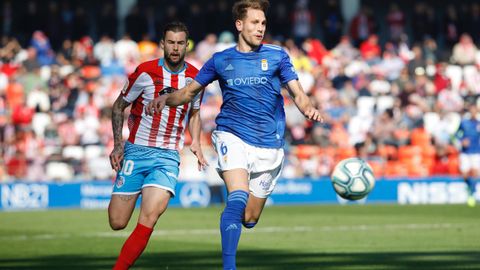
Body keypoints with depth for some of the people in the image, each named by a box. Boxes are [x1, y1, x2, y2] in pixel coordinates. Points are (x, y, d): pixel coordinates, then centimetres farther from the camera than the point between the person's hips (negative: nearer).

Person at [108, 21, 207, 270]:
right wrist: (118, 145, -2)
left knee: (149, 218, -21)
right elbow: (119, 106, 6)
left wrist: (195, 142, 7)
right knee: (117, 223, -3)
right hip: (136, 152, -1)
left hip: (168, 156, 1)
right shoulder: (145, 72, -6)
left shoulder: (195, 77, 4)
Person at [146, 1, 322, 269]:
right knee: (238, 198, -27)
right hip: (232, 136, -1)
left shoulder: (277, 55, 4)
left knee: (249, 219, 5)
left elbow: (298, 93, 1)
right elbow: (190, 91, 14)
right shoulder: (221, 60, 6)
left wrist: (309, 108, -22)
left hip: (268, 145, 1)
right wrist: (166, 99, -7)